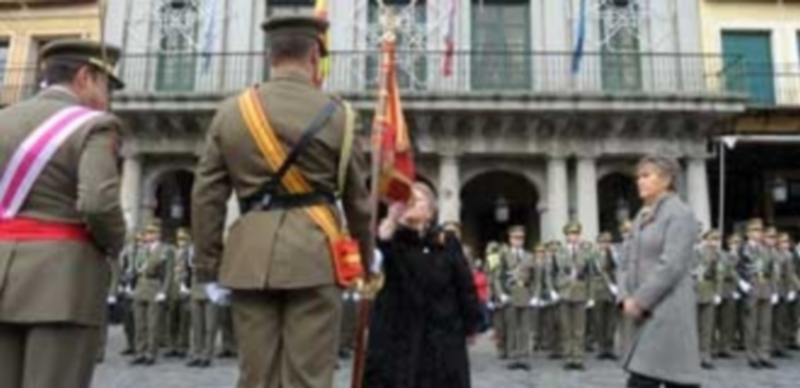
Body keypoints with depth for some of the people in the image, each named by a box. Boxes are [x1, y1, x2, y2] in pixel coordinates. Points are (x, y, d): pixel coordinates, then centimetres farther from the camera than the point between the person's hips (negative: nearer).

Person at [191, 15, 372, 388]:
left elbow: (206, 196, 6)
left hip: (249, 257, 3)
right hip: (314, 254, -2)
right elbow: (357, 199, 8)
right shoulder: (336, 113, 2)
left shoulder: (231, 112, 8)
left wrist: (208, 268, 13)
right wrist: (367, 260, 22)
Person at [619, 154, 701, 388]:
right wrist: (626, 297, 0)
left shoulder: (679, 214, -9)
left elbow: (672, 266, -18)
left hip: (669, 311, -8)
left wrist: (640, 300, -16)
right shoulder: (642, 217, 16)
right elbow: (629, 261, 15)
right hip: (647, 313, 8)